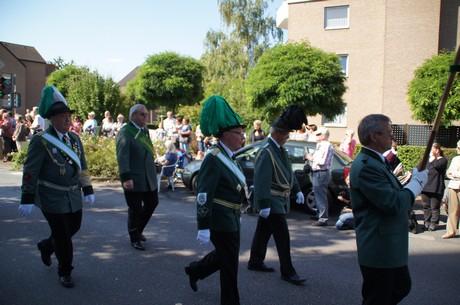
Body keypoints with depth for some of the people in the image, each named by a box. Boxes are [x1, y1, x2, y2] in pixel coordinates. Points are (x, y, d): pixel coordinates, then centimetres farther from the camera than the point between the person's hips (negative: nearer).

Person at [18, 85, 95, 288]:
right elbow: (30, 172, -13)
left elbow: (82, 166, 13)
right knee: (62, 236, 2)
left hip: (74, 197, 7)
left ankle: (47, 246, 48)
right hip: (52, 199, -7)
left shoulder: (74, 139, 7)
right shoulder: (41, 141, -13)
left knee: (74, 227, 19)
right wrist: (27, 200, -14)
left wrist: (88, 191, 10)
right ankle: (65, 272, 23)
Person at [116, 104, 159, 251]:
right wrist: (126, 177, -30)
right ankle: (135, 239, 24)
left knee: (152, 203, 16)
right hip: (134, 180, -8)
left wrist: (154, 171, 14)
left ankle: (138, 230, 38)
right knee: (135, 210, 3)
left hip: (149, 178, 8)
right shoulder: (125, 132, -13)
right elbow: (122, 157, -22)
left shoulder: (145, 130, 12)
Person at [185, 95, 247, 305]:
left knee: (224, 256, 24)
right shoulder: (213, 158, -21)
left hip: (231, 219, 10)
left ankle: (194, 270, 44)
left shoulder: (226, 156, 9)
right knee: (229, 264, 4)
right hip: (221, 221, -10)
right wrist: (203, 228, -24)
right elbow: (203, 195, -23)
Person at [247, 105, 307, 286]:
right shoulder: (266, 152, -20)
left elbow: (288, 171, 20)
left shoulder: (280, 149, 11)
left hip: (279, 200, 9)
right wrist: (264, 204, -27)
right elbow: (261, 180, -25)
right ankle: (287, 272, 4)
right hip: (272, 202, -9)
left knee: (263, 233, 18)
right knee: (283, 237, -5)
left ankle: (255, 262, 30)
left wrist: (297, 190, 16)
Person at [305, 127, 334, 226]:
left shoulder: (327, 146, -14)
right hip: (317, 173, 11)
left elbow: (323, 161, -21)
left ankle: (323, 219, -8)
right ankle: (319, 214, 33)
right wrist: (311, 157, 6)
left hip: (321, 173, -11)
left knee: (321, 196, -10)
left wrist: (312, 158, -10)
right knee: (318, 195, 20)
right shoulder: (321, 146, 19)